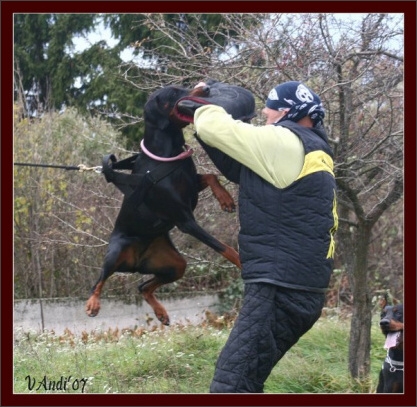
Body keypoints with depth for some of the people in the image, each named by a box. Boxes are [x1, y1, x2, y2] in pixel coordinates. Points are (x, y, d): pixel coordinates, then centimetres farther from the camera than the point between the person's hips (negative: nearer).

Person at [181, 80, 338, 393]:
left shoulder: (286, 143, -10)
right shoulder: (310, 152, 19)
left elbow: (213, 127, -8)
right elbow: (242, 170, 25)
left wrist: (206, 105, 14)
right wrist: (207, 132, 16)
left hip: (281, 290, -10)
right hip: (301, 291, 10)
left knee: (231, 385, -14)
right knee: (245, 383, 19)